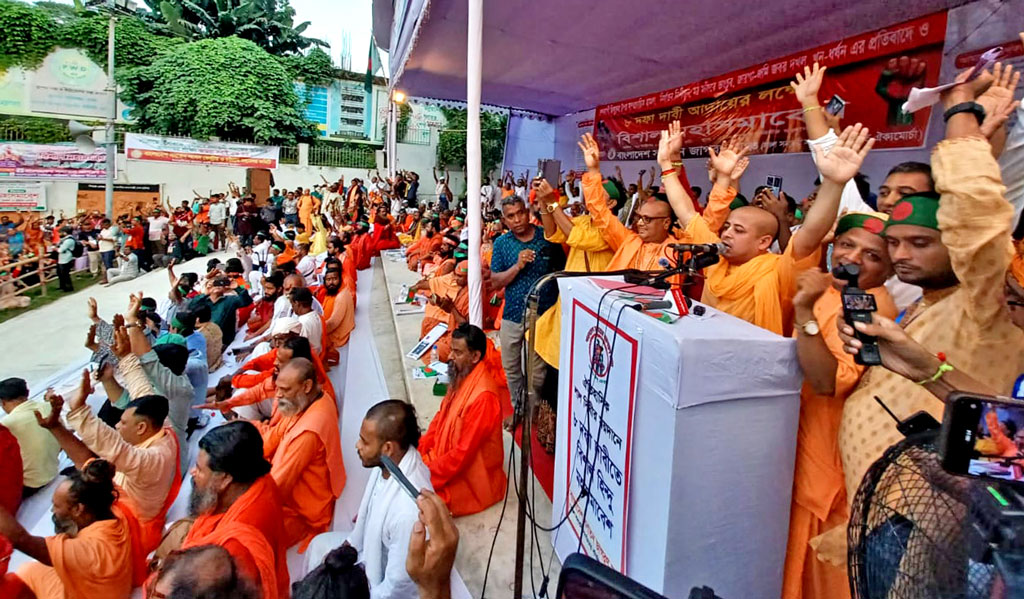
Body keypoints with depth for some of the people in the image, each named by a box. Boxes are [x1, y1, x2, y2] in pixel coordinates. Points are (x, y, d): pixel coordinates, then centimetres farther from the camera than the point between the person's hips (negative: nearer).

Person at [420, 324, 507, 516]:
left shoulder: (483, 396, -30)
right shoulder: (461, 377, -1)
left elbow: (464, 452, -26)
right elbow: (441, 417, 10)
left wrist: (427, 477, -20)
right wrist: (418, 449, -1)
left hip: (471, 477, -8)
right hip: (446, 455, 9)